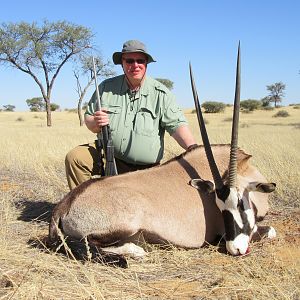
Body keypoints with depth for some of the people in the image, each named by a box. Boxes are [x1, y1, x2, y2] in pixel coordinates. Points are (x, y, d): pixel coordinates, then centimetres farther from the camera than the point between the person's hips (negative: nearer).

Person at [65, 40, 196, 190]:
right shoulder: (106, 87, 1)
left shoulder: (160, 93, -6)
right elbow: (88, 118, 6)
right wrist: (95, 123, -20)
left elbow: (177, 125, -13)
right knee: (75, 157, -17)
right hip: (108, 154, 2)